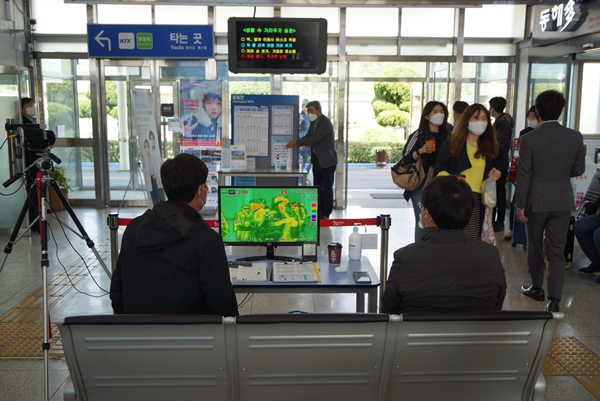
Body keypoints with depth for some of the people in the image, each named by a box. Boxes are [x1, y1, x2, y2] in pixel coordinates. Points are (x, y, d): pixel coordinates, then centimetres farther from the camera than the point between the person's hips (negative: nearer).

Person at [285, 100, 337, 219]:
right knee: (317, 186, 13)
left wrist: (297, 143, -24)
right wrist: (296, 142, -10)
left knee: (327, 187, 0)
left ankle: (326, 214, 7)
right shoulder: (313, 122, 9)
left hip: (327, 159, -9)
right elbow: (308, 136, 8)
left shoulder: (325, 122, -18)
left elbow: (314, 139, -25)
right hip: (317, 159, 9)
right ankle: (319, 211, 23)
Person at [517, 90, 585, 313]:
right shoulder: (575, 137, -4)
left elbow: (524, 175, -12)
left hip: (536, 202, -2)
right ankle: (554, 299, 1)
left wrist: (520, 205, -4)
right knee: (556, 251, 6)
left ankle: (537, 288, 31)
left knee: (535, 246, 16)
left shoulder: (529, 139, -13)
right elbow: (578, 170, 5)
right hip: (563, 202, 2)